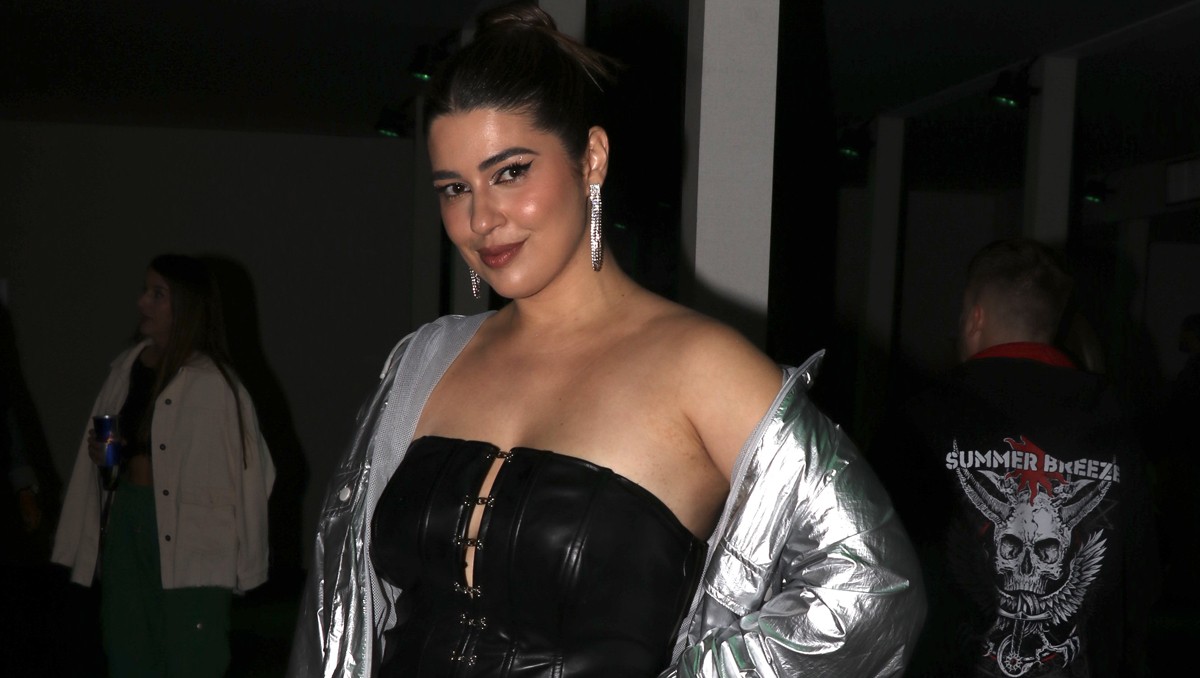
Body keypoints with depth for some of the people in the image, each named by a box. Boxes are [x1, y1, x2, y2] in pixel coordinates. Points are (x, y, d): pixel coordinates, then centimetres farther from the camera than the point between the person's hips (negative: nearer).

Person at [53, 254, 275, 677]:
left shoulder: (211, 383, -13)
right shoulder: (127, 366, 7)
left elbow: (246, 468, -10)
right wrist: (99, 453, -2)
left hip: (187, 543, -6)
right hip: (124, 524, 6)